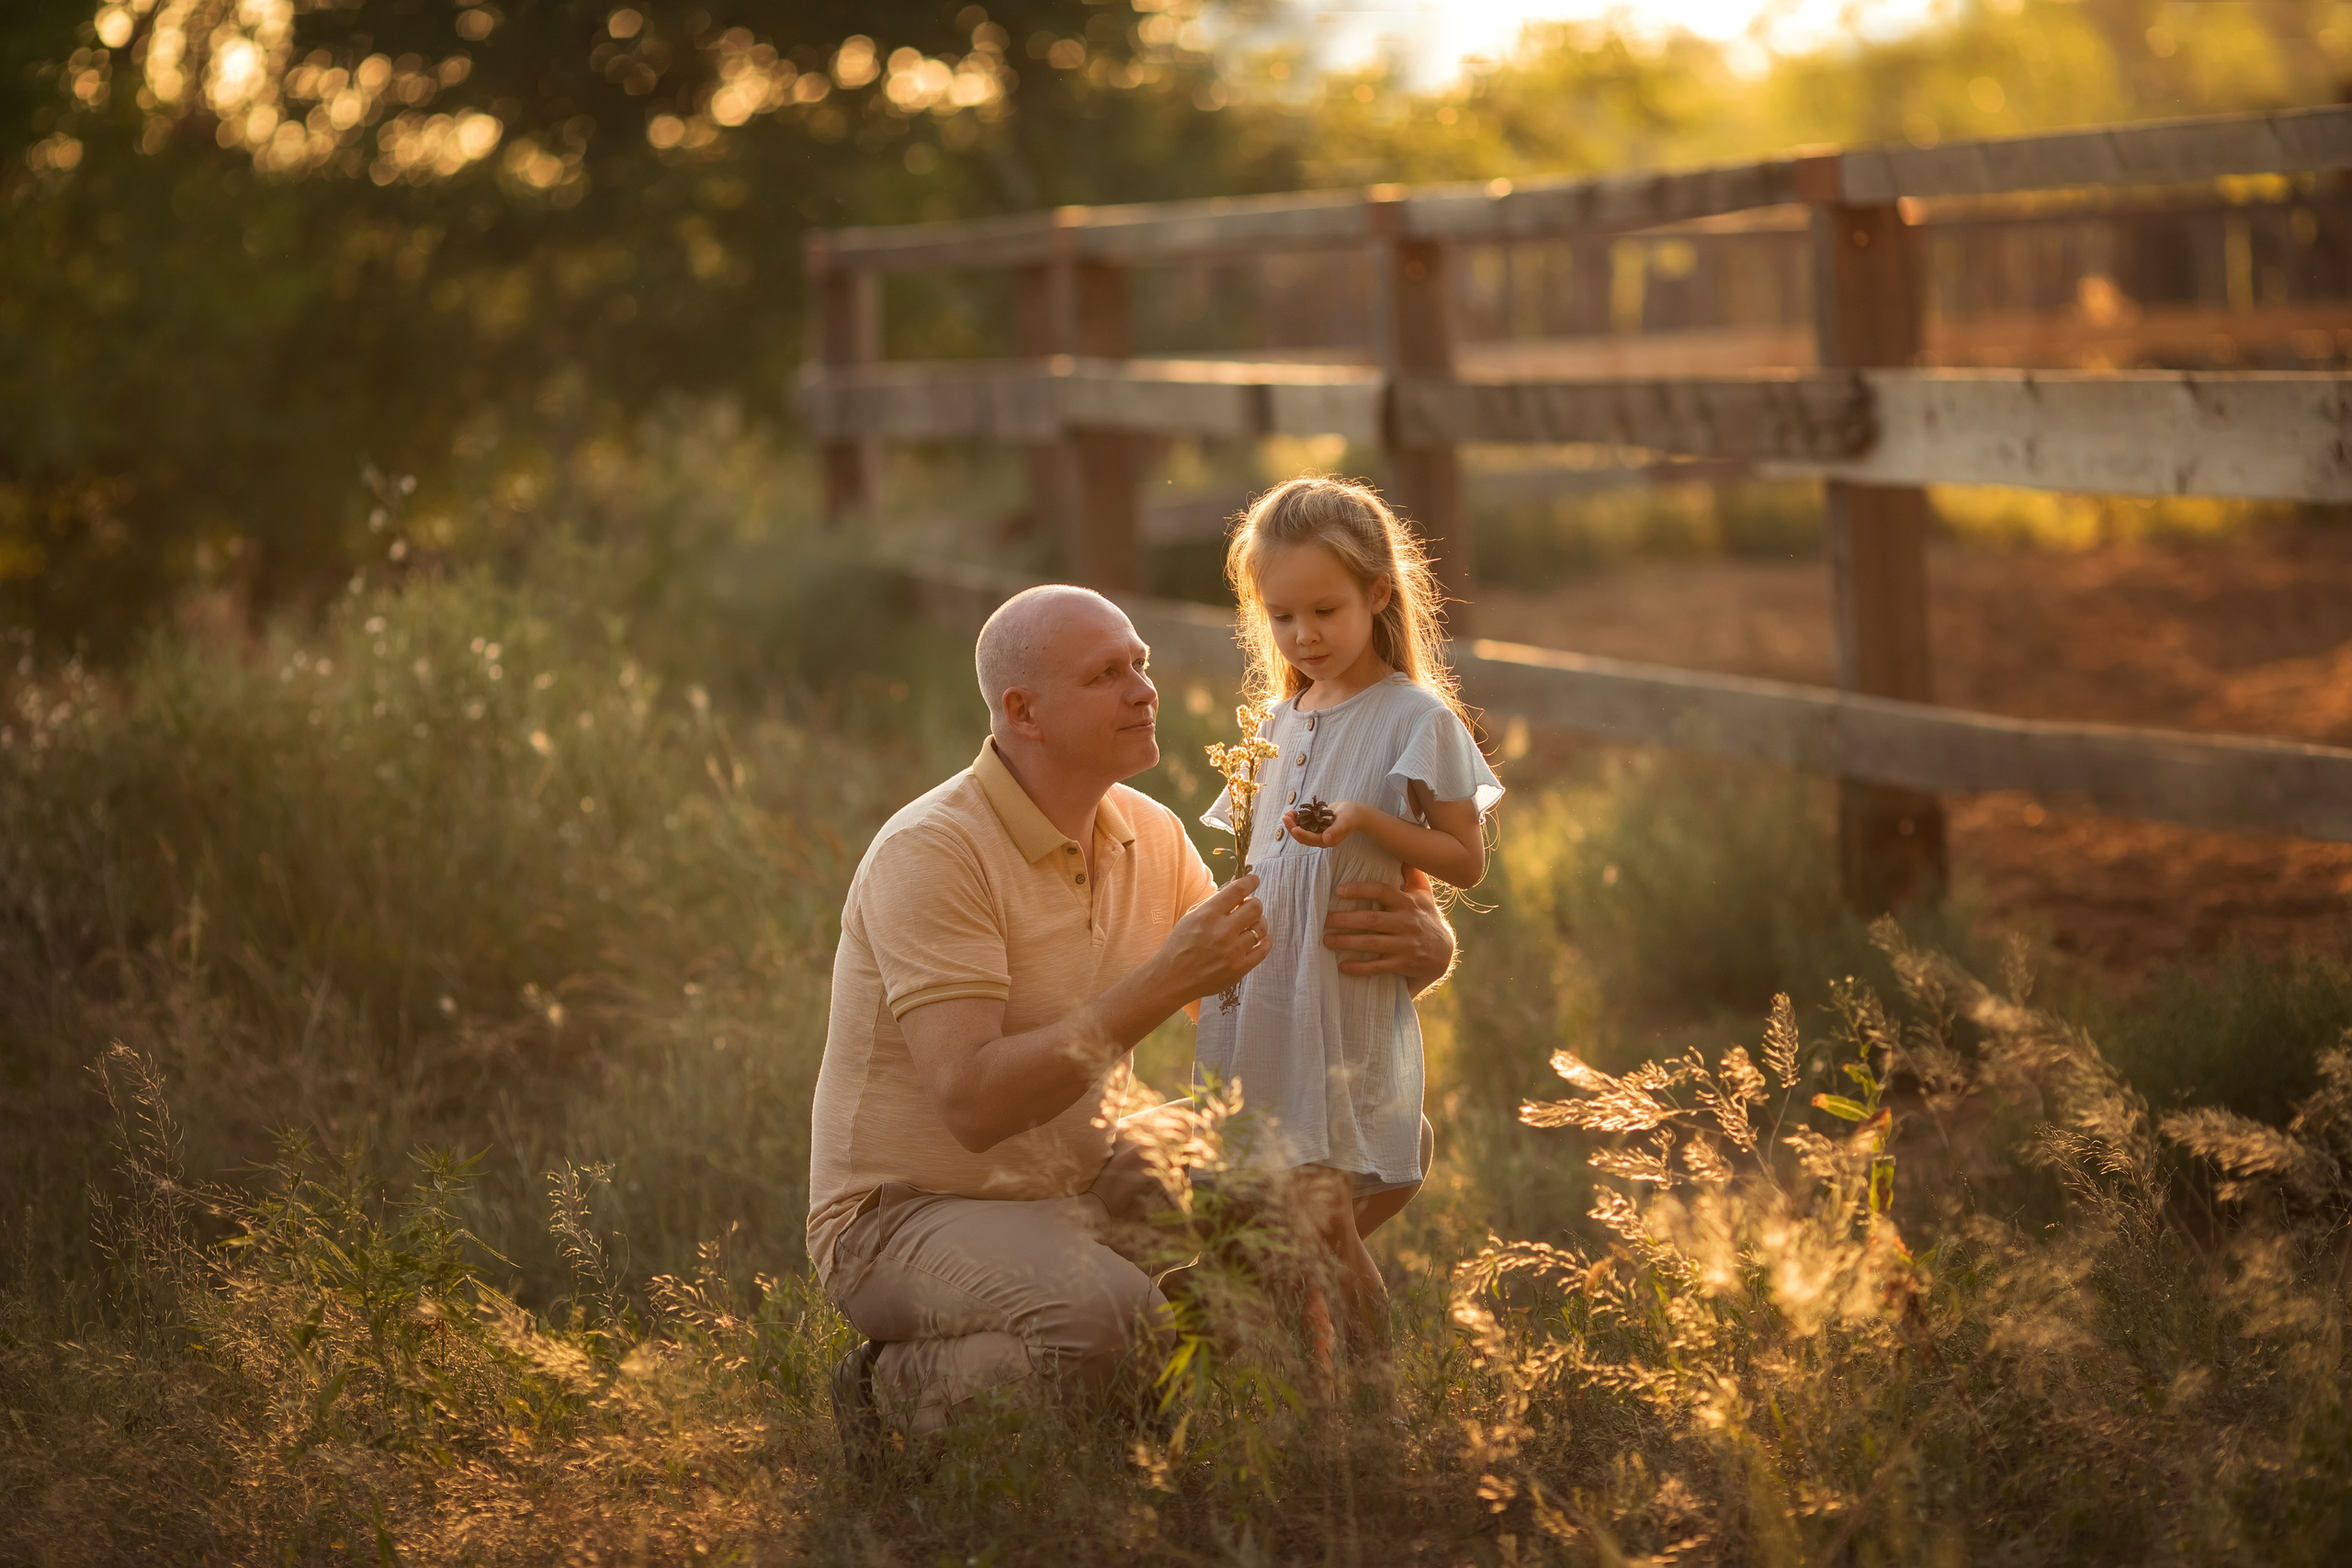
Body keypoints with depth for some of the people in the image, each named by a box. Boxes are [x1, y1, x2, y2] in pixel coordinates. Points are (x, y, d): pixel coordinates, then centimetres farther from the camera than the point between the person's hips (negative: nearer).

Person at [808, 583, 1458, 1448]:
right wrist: (1160, 985, -35)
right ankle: (906, 1390, -7)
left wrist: (1414, 946, -14)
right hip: (911, 1216, -8)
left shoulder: (1151, 835, 3)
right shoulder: (931, 855, -22)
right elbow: (973, 1104, -30)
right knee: (1114, 1323, -38)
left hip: (1089, 1185, 8)